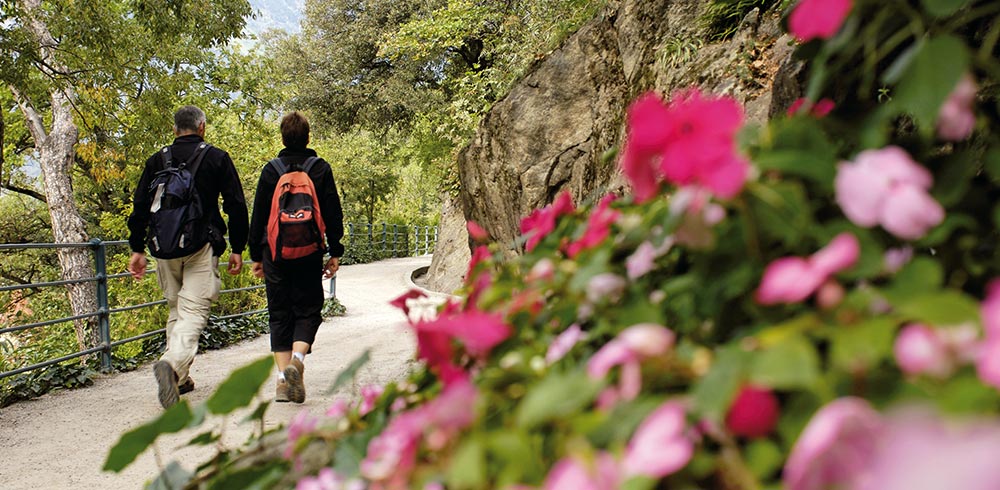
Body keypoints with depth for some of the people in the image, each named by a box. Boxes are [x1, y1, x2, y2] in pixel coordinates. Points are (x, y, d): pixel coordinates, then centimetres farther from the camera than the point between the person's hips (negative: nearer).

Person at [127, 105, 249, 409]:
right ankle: (172, 363, -33)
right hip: (202, 247, -3)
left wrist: (137, 249, 13)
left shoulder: (157, 160, 11)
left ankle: (180, 378, 19)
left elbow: (140, 207, 8)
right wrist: (237, 249, 4)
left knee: (175, 309, 17)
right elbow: (236, 206, -1)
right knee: (194, 311, -8)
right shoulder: (217, 158, 3)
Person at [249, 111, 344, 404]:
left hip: (275, 253, 1)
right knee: (308, 310, 9)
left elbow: (258, 216, 6)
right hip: (309, 253, -1)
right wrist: (335, 253, 6)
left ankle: (283, 377, 5)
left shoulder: (270, 170, 3)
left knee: (280, 314, 9)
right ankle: (297, 360, -16)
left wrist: (256, 255, 13)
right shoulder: (321, 169, 1)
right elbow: (333, 214, 0)